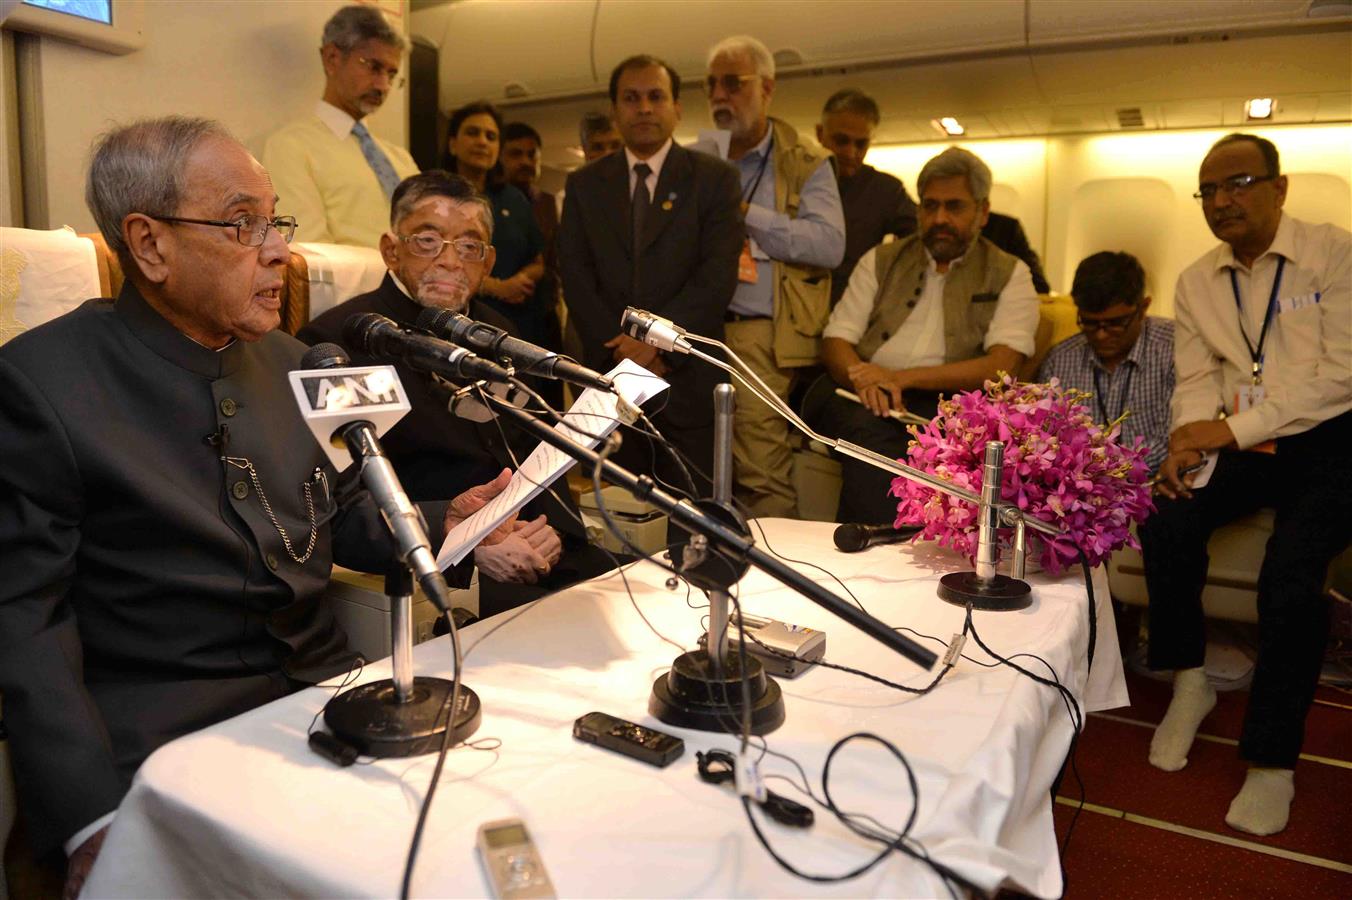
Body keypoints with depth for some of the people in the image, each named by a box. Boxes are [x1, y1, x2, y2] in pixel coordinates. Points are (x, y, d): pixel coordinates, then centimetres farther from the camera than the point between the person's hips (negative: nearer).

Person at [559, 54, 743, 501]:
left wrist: (656, 339, -15)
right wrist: (624, 352, -7)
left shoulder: (714, 178, 4)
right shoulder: (584, 184, 12)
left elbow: (718, 274, -6)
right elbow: (576, 278, 4)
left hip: (687, 380, -2)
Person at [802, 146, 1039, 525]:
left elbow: (1001, 366, -4)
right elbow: (835, 342, 11)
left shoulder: (1009, 276, 12)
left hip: (945, 402, -2)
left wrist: (902, 378, -14)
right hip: (862, 398, 2)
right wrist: (864, 380, -14)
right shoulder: (881, 261, 20)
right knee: (871, 430, -34)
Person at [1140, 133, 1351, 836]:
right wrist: (1188, 440, -14)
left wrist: (1234, 429, -20)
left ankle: (1272, 760, -8)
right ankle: (1188, 682, 0)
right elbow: (1197, 379, 7)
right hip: (1242, 446, 4)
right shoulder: (1196, 283, 10)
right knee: (1166, 521, -23)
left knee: (1289, 579, -26)